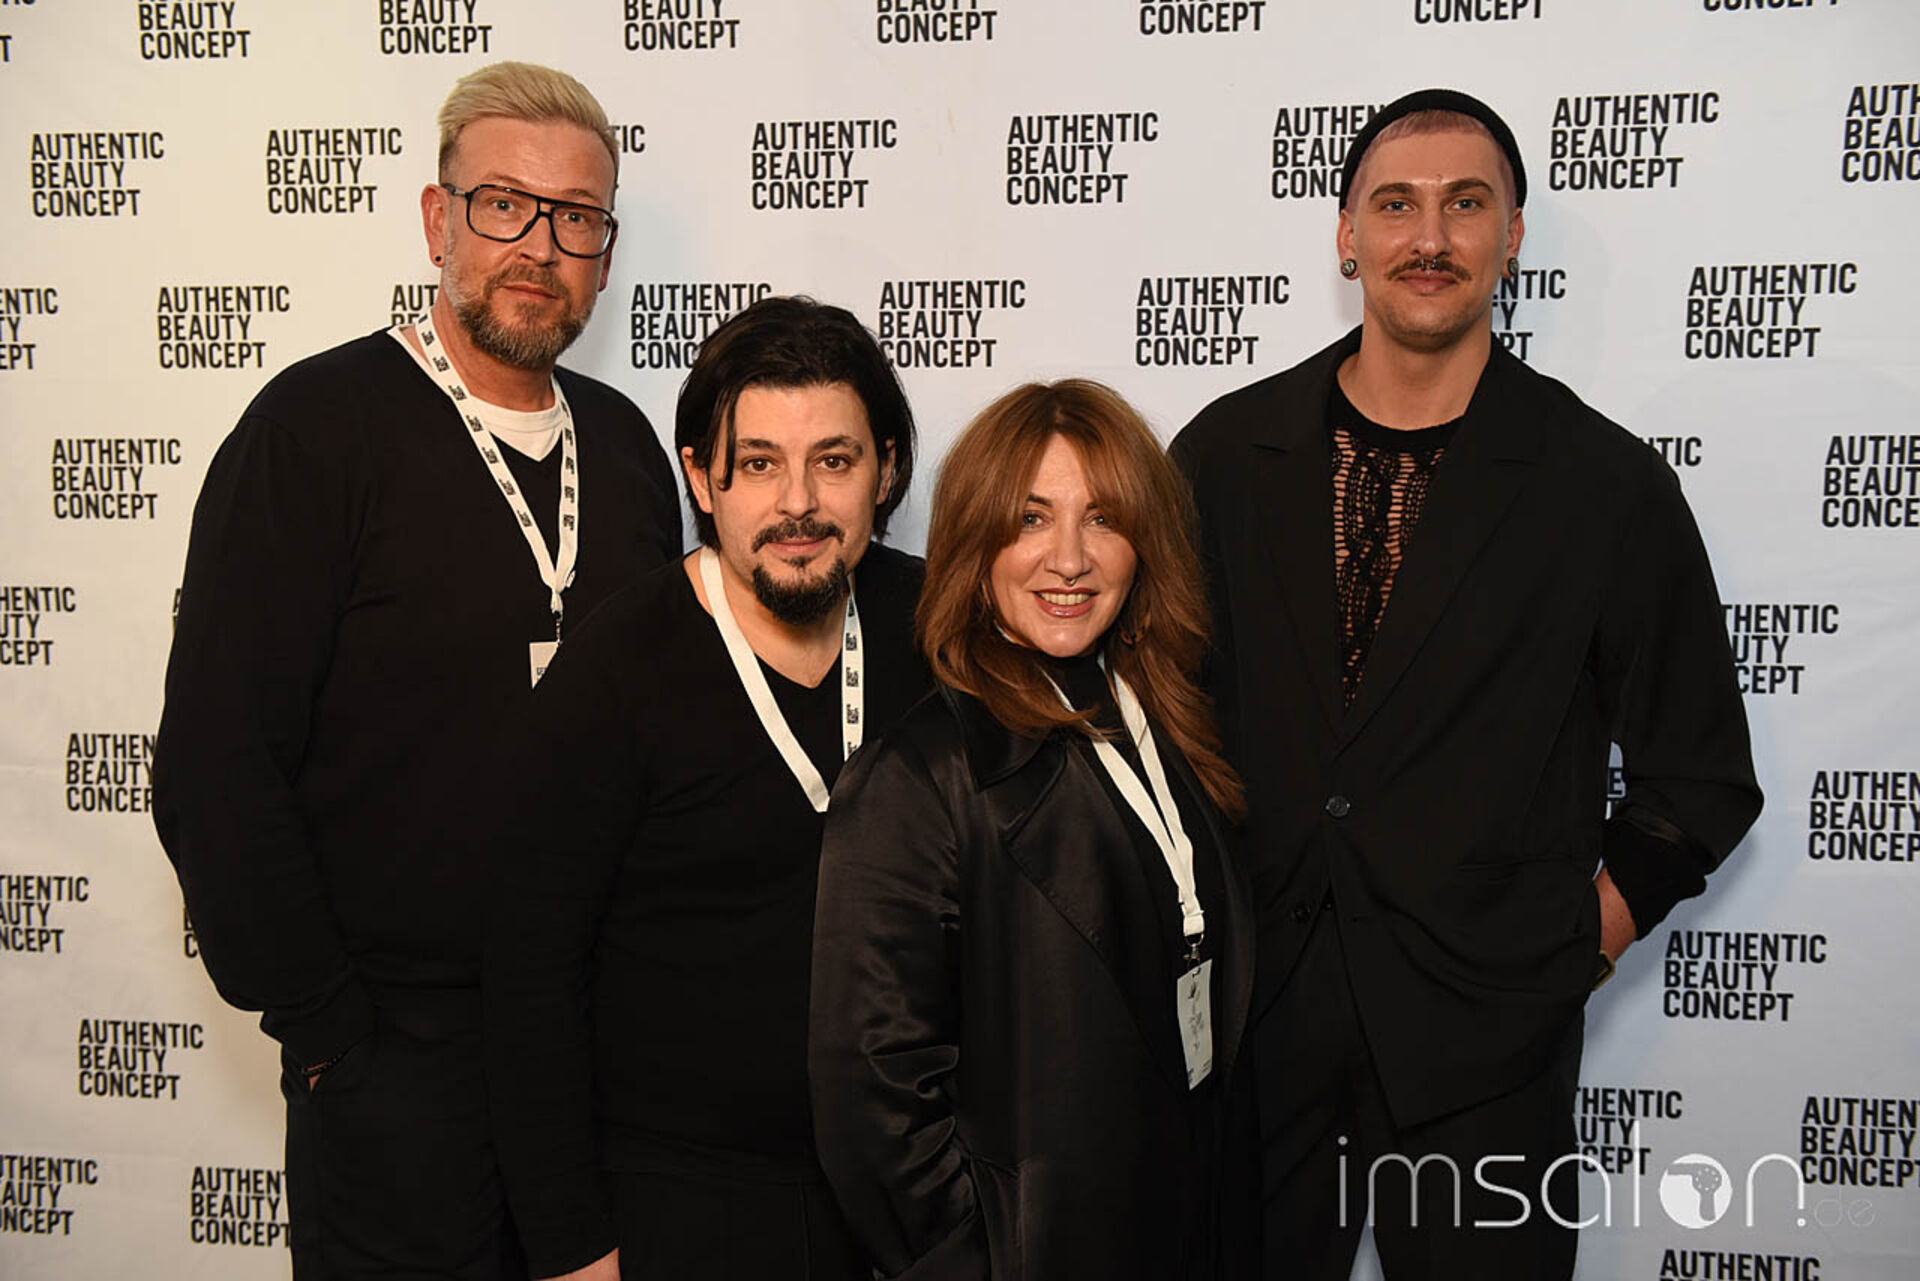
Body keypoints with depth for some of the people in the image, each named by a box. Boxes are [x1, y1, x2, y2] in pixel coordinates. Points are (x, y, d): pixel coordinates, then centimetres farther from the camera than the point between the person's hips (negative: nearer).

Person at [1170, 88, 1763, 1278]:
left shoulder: (1609, 485, -4)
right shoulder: (1226, 454, 1)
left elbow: (1700, 775, 4)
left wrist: (1581, 935, -2)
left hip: (1483, 1038, -1)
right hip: (1248, 1006, 2)